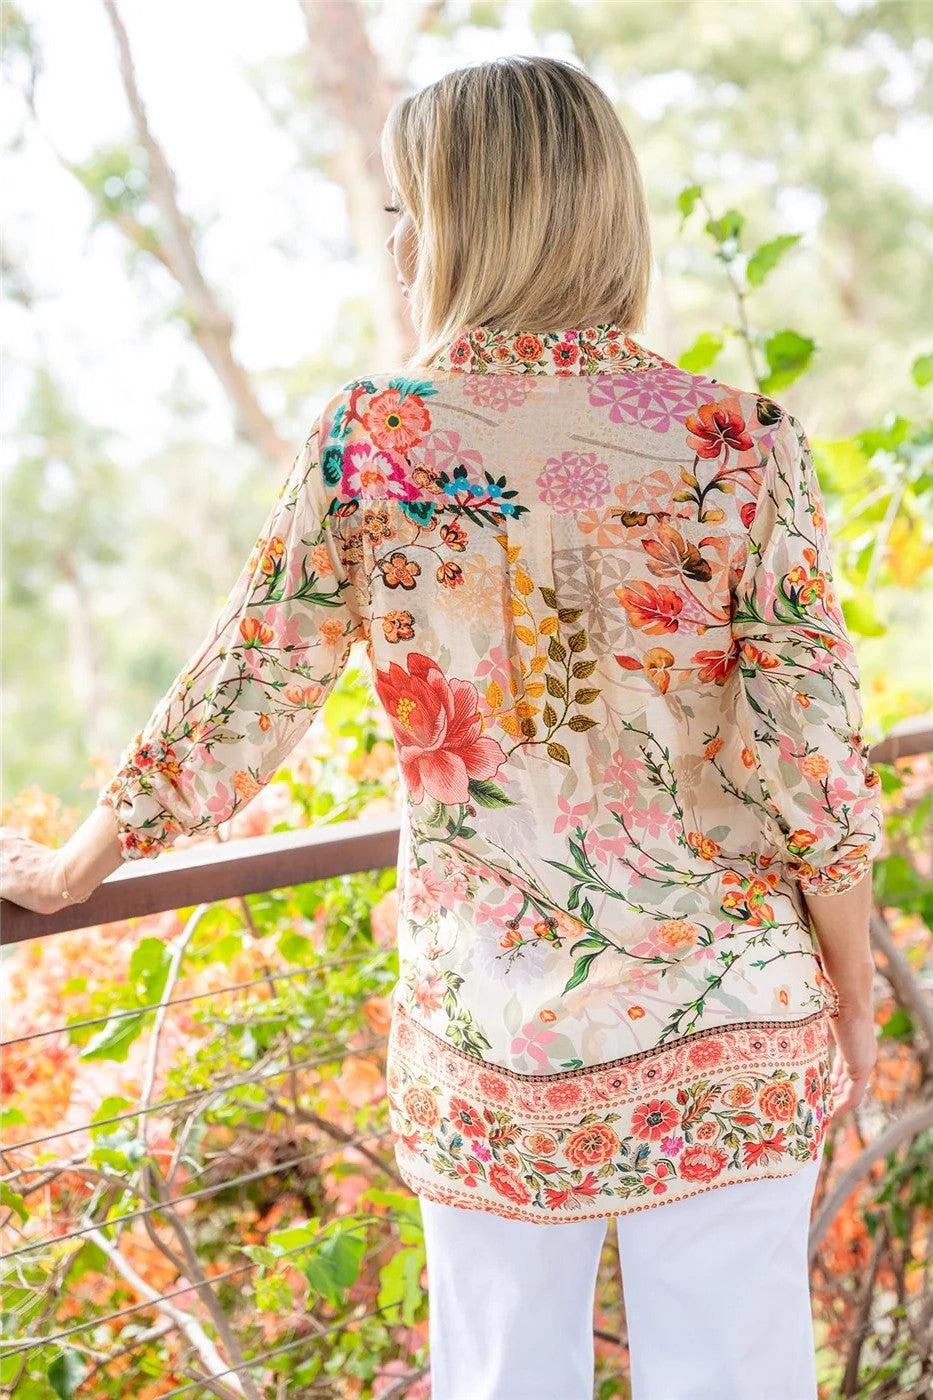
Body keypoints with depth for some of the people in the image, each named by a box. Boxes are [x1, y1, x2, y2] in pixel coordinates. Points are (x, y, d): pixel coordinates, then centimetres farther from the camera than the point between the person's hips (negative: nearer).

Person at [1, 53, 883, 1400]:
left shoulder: (367, 442, -7)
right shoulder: (740, 443, -8)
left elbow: (239, 696, -2)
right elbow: (811, 750, -7)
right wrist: (852, 995, 7)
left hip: (485, 1033, 1)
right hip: (729, 1022, 0)